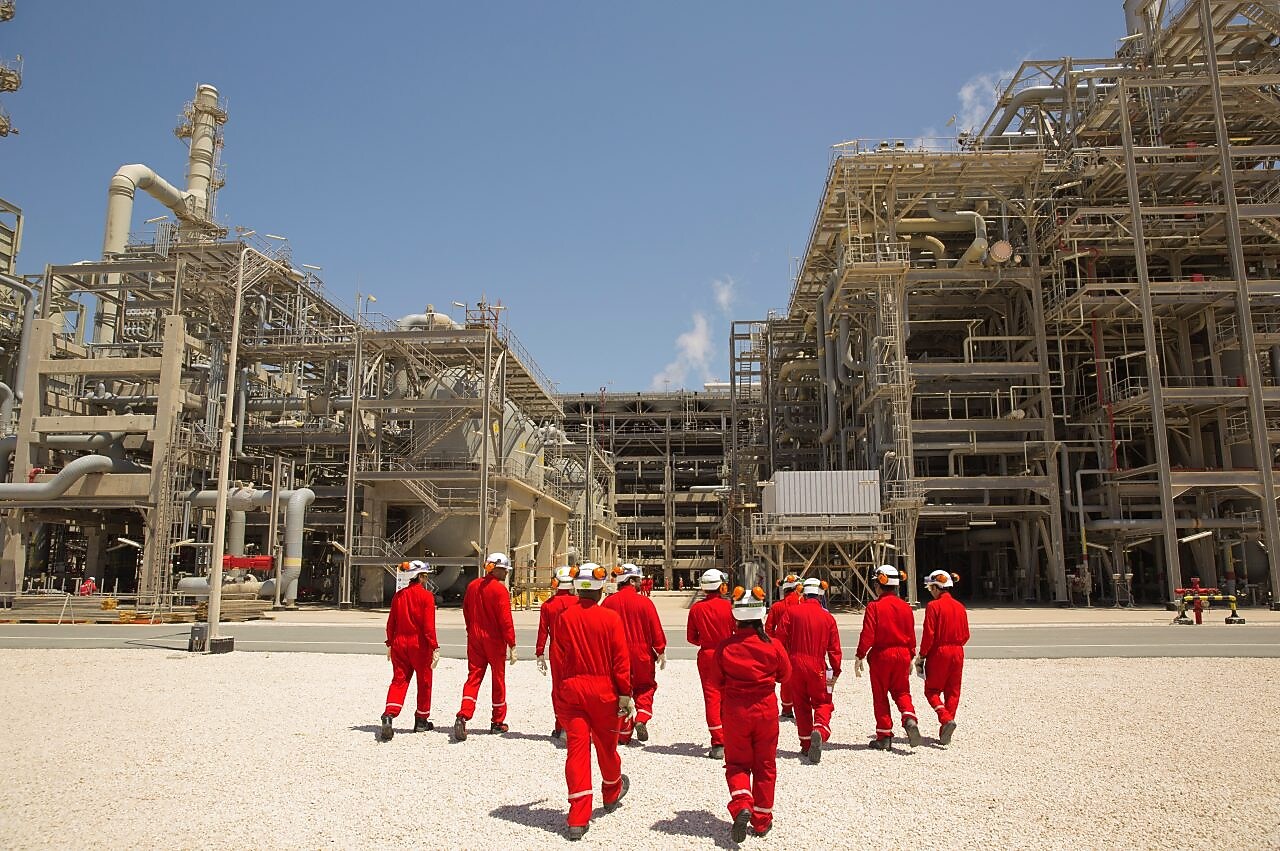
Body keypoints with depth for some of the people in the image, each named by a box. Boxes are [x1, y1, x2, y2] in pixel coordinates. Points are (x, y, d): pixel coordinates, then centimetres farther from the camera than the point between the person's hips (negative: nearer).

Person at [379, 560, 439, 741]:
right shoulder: (426, 596, -10)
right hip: (419, 645, -4)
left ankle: (389, 715, -16)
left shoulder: (398, 595, 4)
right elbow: (429, 625, -14)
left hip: (399, 643, 4)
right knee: (424, 682, 11)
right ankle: (421, 720, 21)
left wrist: (390, 644, 17)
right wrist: (435, 647, -11)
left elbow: (391, 622, 8)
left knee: (399, 680, 5)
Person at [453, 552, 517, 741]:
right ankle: (498, 722, 18)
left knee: (473, 677, 6)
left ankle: (463, 715, -13)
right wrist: (512, 645, -12)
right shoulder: (500, 590, -15)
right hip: (495, 640, -5)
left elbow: (466, 611, 12)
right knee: (498, 679, 9)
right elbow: (505, 619, -16)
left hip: (475, 638, 5)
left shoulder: (472, 586, 4)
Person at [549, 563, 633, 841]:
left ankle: (578, 819, -3)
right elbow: (621, 660, -8)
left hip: (571, 691, 1)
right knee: (606, 745, 18)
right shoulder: (611, 618, -9)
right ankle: (612, 793, 43)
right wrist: (626, 694, 0)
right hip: (603, 691, -1)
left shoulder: (564, 618, -4)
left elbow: (557, 659, 0)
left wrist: (559, 693, 10)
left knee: (577, 747, 1)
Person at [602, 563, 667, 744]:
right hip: (642, 654, -2)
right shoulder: (645, 602, -10)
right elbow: (656, 630, -6)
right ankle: (641, 719, -3)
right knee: (645, 687, 18)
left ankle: (624, 733, 13)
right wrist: (661, 652, 7)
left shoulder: (609, 602, -5)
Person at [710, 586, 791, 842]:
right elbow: (784, 675, 5)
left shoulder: (725, 647, -14)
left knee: (737, 763, 14)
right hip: (766, 710, 1)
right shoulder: (773, 645, -12)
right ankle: (761, 820, 21)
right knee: (765, 766, 15)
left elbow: (717, 681, -1)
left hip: (735, 712, -1)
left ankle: (741, 805, -10)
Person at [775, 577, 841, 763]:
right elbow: (834, 648, 2)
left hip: (795, 665, 1)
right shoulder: (828, 617, 0)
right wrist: (835, 672, 10)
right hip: (818, 667, -1)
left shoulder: (792, 612, -2)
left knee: (801, 705, 14)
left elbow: (780, 639, -3)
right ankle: (819, 731, -18)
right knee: (822, 703, 11)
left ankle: (806, 745, 16)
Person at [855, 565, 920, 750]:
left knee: (880, 696, 7)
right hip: (902, 655, 4)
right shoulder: (905, 606, 3)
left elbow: (867, 634, -14)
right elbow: (911, 634, 8)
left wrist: (860, 657, -7)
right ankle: (909, 719, -12)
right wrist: (910, 657, 18)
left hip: (881, 655, -4)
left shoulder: (874, 606, -11)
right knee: (901, 692, 16)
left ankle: (884, 737, 9)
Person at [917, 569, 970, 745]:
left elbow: (929, 634, -14)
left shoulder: (933, 606, -12)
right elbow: (966, 635, 9)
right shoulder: (960, 606, 6)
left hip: (938, 652, -5)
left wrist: (921, 656, -6)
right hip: (957, 653, 6)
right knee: (953, 691, 11)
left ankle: (946, 719, -16)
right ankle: (945, 734, 12)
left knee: (932, 690, 7)